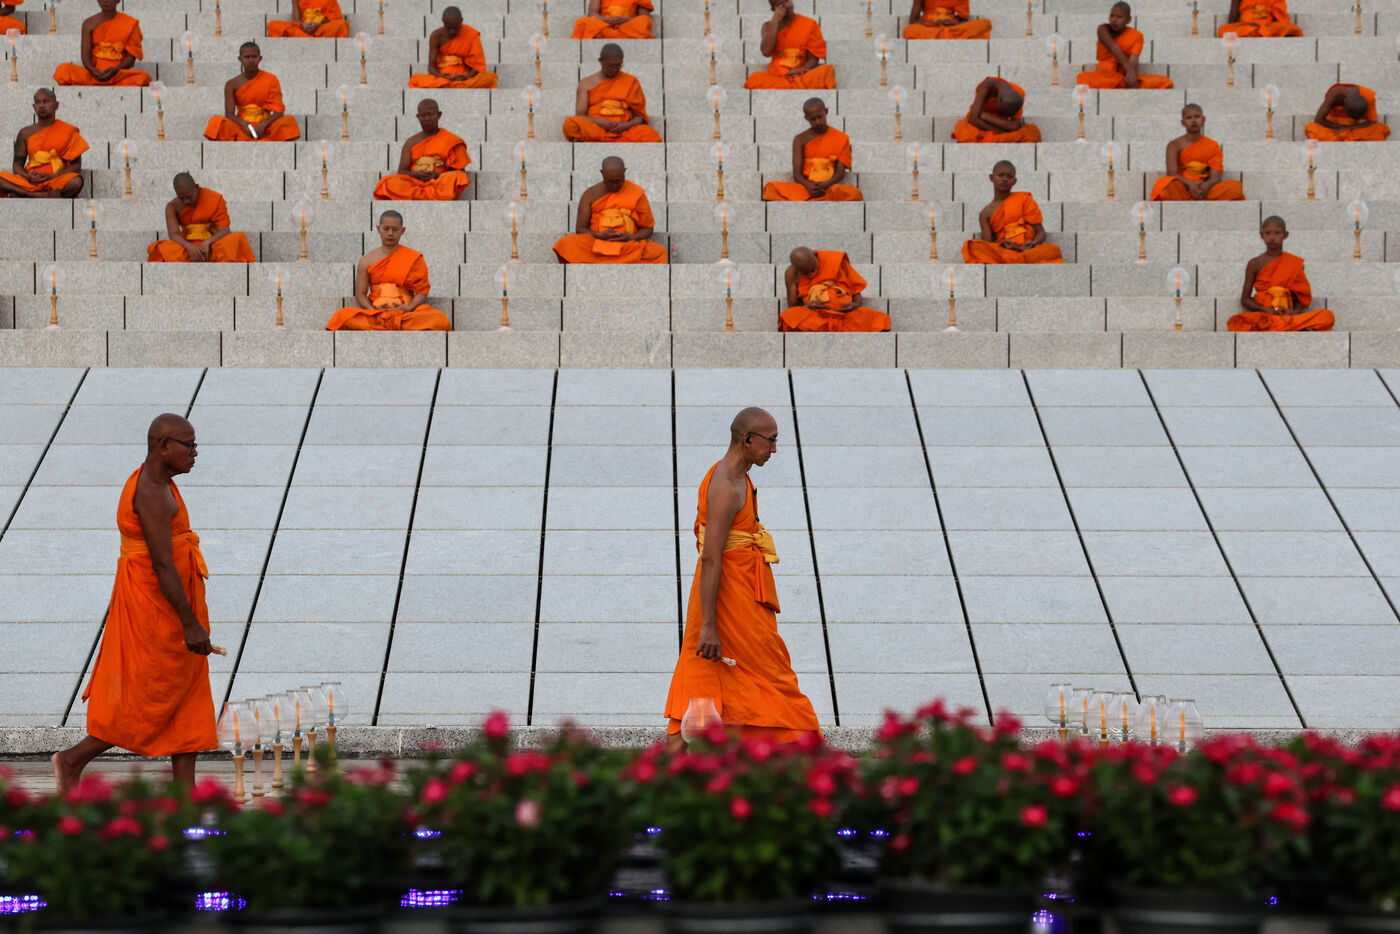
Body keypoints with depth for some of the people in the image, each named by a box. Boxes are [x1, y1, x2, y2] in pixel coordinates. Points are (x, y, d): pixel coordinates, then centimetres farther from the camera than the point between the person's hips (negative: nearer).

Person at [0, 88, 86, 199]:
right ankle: (46, 196, -33)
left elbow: (76, 165, 2)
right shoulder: (25, 133, 13)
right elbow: (17, 165, 11)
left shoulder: (68, 131, 7)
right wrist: (27, 176, -13)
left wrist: (53, 177, -15)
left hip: (57, 180, -2)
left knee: (76, 182, -37)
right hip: (30, 182, 2)